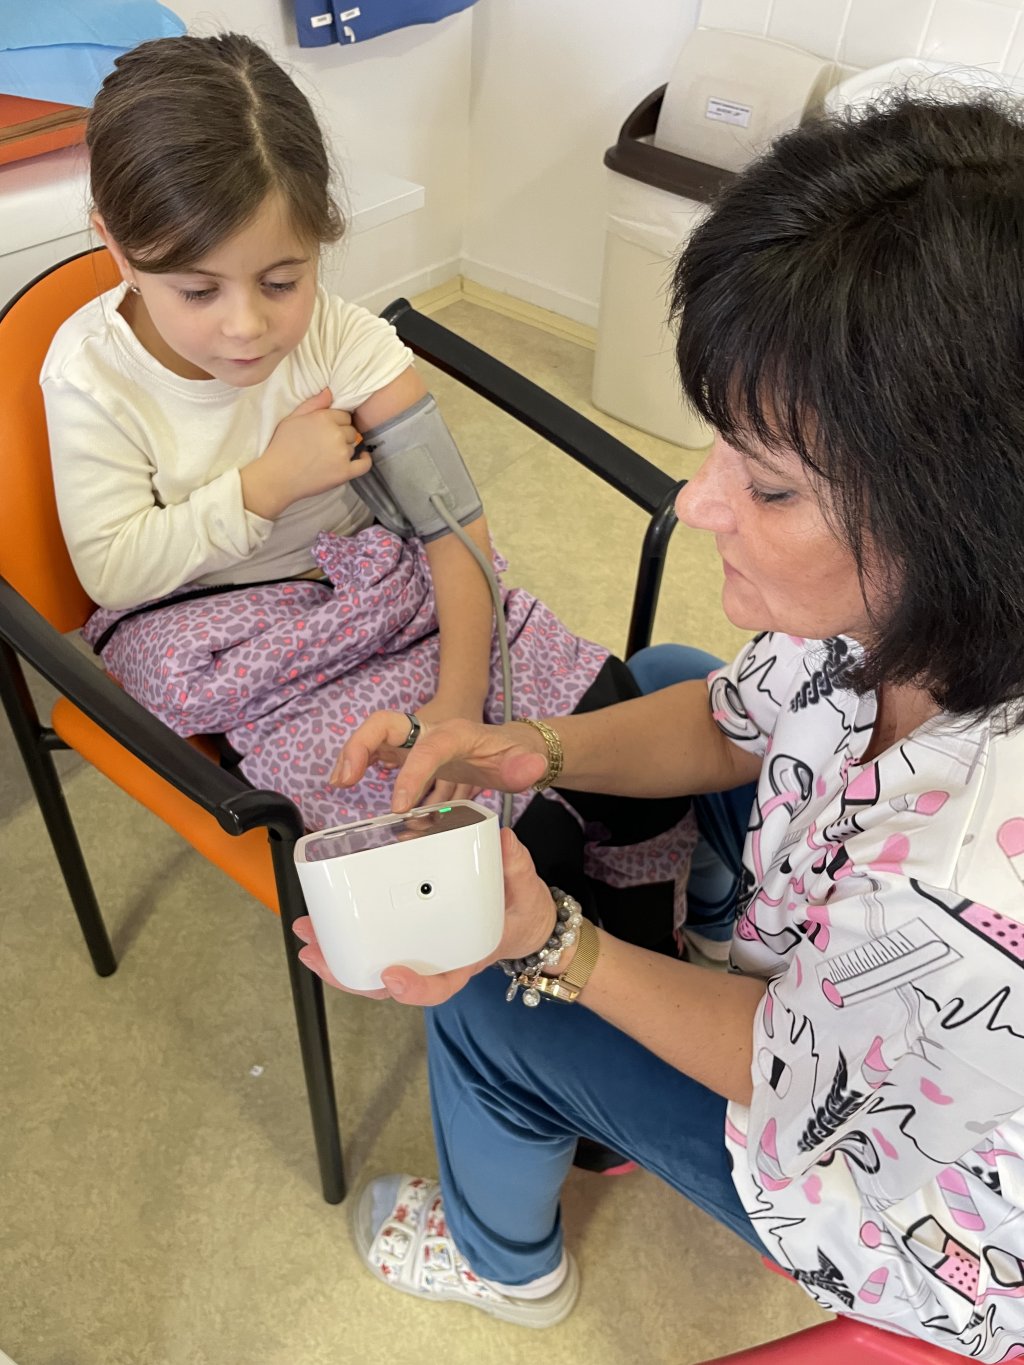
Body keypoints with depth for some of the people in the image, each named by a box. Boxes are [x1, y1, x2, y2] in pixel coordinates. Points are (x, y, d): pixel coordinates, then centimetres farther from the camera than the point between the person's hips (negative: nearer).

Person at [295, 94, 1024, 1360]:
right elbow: (738, 722, -7)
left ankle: (503, 1263, 37)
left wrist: (548, 946, -27)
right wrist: (534, 752, -22)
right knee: (652, 673, 10)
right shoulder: (914, 602, -27)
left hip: (915, 1214, -5)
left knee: (489, 1013, 0)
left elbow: (783, 1069, -24)